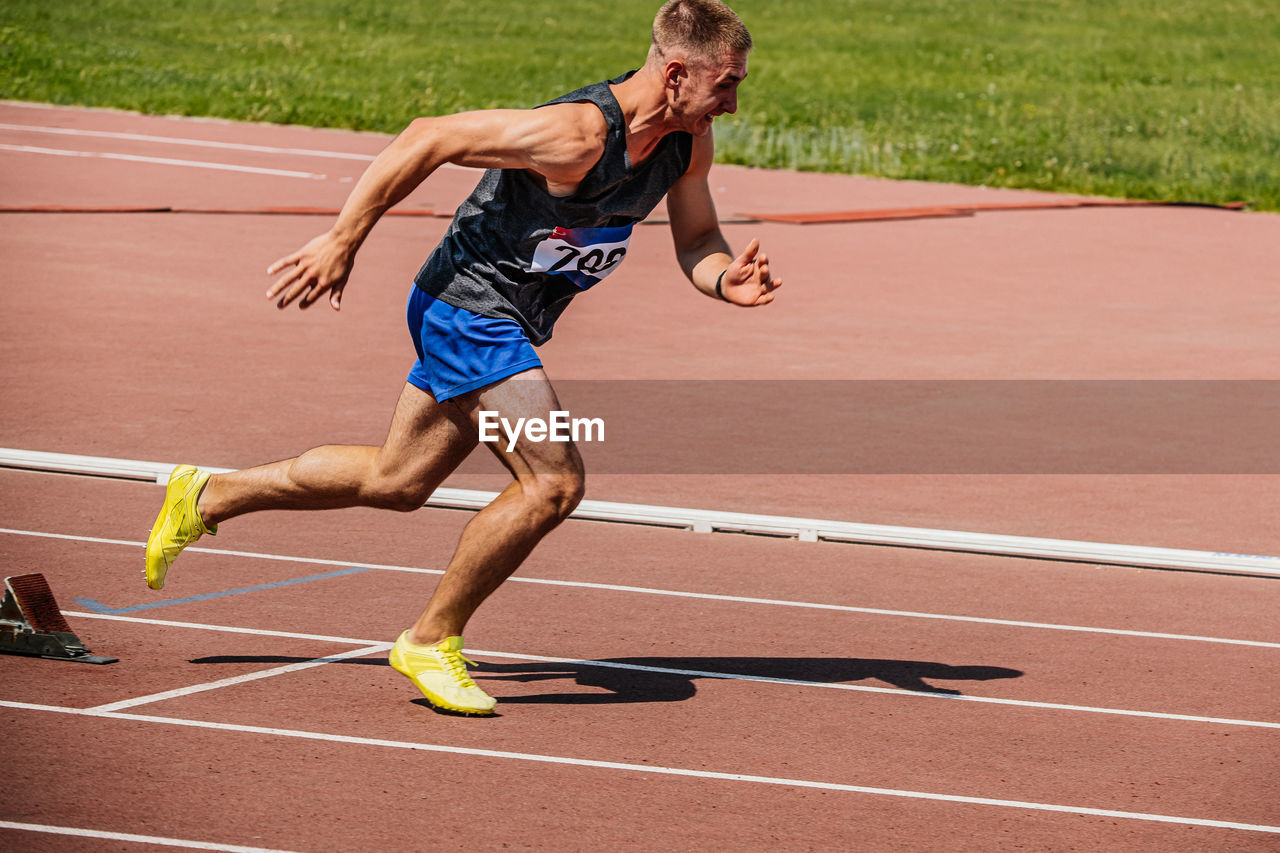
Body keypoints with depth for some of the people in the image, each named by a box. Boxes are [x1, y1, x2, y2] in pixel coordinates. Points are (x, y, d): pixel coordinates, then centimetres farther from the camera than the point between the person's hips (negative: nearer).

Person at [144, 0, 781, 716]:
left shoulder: (689, 137, -5)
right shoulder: (578, 134, -29)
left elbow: (697, 240, 9)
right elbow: (429, 138, -25)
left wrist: (728, 279, -15)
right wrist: (342, 242, -21)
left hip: (510, 325, 9)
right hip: (468, 302, -9)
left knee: (397, 483, 20)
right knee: (554, 481, -17)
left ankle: (207, 498, 36)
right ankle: (432, 642, -1)